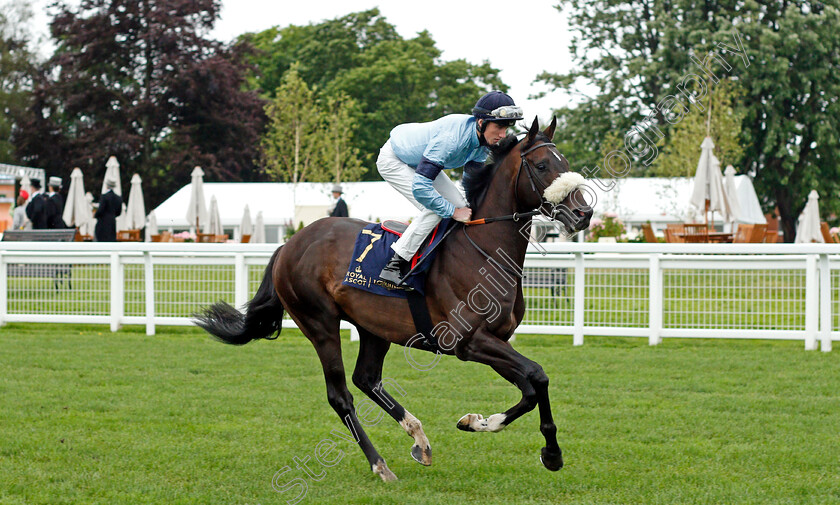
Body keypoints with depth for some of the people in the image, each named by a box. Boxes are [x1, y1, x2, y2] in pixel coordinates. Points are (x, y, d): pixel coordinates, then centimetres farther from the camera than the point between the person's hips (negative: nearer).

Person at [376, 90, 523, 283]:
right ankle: (392, 266, -17)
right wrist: (453, 212, -32)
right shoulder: (452, 137, -41)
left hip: (419, 159, 9)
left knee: (460, 204, 4)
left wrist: (471, 208, -13)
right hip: (393, 160, -9)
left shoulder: (484, 138, -15)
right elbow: (420, 188, -41)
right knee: (435, 210, -22)